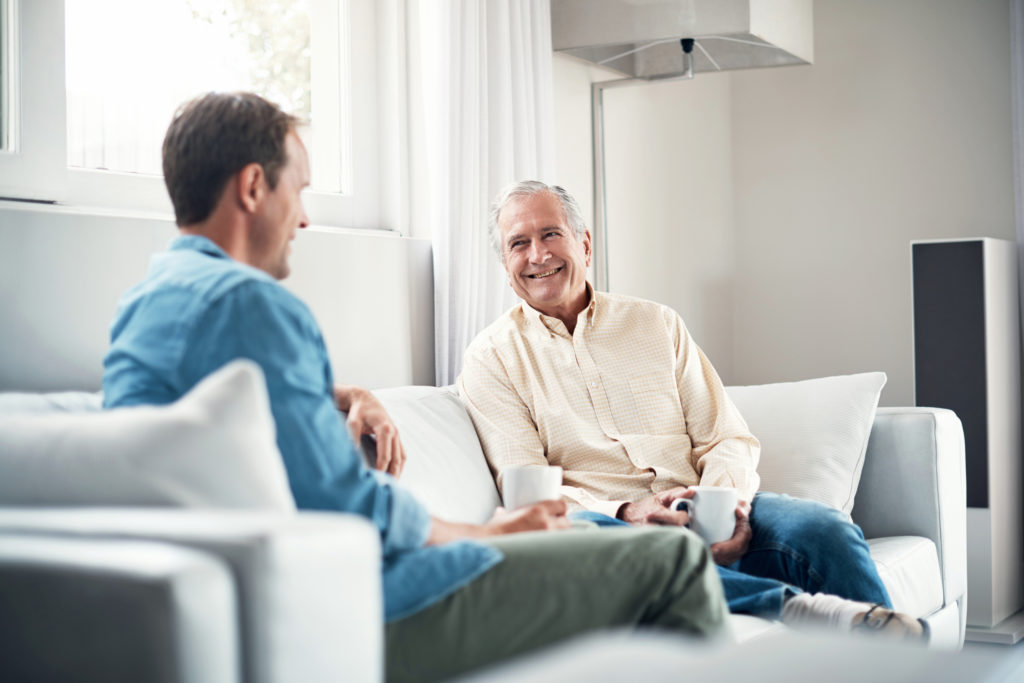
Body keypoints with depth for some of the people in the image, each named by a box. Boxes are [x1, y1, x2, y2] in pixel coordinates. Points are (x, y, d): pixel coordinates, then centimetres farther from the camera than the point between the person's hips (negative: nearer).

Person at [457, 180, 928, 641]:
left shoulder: (656, 324, 18)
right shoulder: (491, 358, 10)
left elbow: (728, 440, 13)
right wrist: (628, 513, -20)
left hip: (698, 517, 3)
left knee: (821, 528, -25)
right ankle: (794, 607, -45)